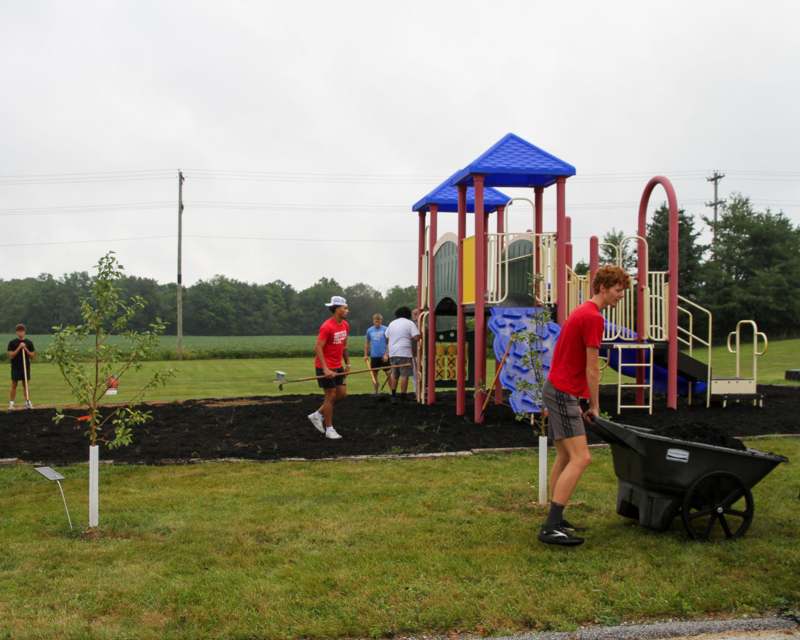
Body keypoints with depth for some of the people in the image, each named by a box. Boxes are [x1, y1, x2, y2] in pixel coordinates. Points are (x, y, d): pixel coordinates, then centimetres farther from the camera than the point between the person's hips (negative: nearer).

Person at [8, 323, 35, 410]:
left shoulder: (29, 343, 4)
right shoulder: (12, 343, -2)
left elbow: (33, 356, 5)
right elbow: (10, 356, -8)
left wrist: (26, 349, -11)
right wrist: (19, 348, -17)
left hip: (26, 367, 2)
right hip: (15, 368, -2)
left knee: (26, 385, 7)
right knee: (14, 386, 0)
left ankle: (27, 402, 12)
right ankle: (11, 403, 3)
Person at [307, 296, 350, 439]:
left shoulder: (345, 325, 6)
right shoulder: (327, 327, -20)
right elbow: (318, 348, -22)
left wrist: (347, 363, 12)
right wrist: (325, 369, -26)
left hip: (338, 366, 8)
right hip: (326, 368, -8)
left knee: (342, 394, 8)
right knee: (331, 396, -2)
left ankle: (318, 415, 23)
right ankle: (329, 429, 9)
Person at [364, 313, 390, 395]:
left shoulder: (385, 329, -5)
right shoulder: (369, 330, 5)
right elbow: (367, 343, 13)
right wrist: (366, 355, 9)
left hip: (383, 356, -3)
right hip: (374, 356, 3)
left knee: (388, 373, -2)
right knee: (374, 374, 9)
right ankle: (375, 391, 18)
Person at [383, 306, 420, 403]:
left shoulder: (391, 323, 15)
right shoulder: (410, 323, -2)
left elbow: (387, 337, 20)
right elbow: (416, 337, -12)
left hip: (392, 353, 6)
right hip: (404, 353, -6)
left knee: (394, 374, 15)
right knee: (404, 375, -3)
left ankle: (393, 395, 15)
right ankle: (403, 397, -4)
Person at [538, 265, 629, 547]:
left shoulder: (582, 312, 18)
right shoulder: (593, 317, -14)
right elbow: (592, 369, -12)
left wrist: (581, 404, 21)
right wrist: (594, 406, -1)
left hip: (557, 390, 11)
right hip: (563, 393, -11)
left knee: (565, 457, 13)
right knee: (581, 458, -15)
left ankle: (554, 520, 17)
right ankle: (551, 527, -18)